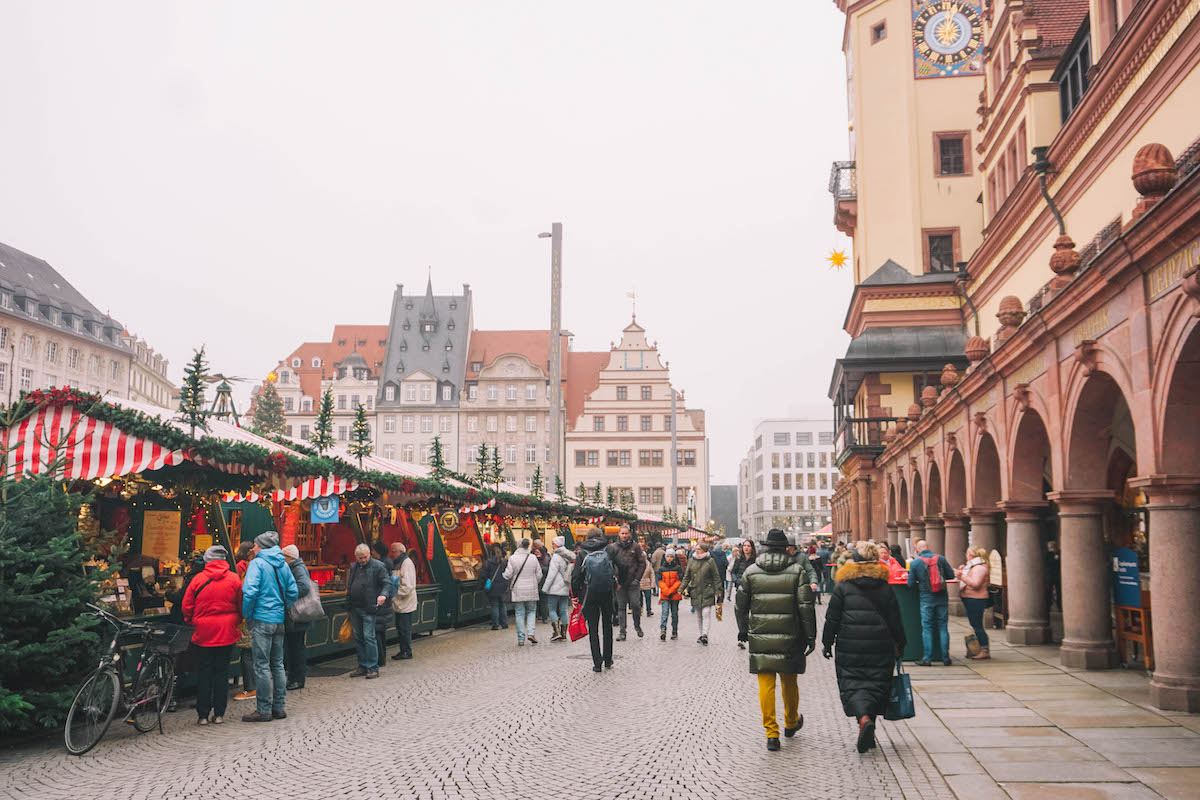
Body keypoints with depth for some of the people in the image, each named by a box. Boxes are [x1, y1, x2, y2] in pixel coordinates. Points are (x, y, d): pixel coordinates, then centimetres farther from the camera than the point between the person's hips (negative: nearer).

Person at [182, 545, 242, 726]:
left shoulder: (198, 580, -5)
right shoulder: (234, 579, -3)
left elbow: (187, 607, 1)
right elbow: (242, 605, 2)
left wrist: (191, 622, 19)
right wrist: (237, 621, 19)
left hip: (204, 633, -1)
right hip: (227, 633, 1)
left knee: (204, 672, 8)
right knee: (222, 670, 9)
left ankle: (203, 715, 10)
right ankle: (219, 713, 10)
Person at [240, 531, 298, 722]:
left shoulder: (257, 563, -9)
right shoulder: (283, 565, 11)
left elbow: (250, 592, -19)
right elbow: (293, 592, 12)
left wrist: (247, 615, -8)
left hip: (261, 619, -7)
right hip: (279, 621, 7)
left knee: (262, 666, -2)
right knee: (278, 664, 12)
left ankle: (263, 710, 0)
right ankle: (279, 707, 17)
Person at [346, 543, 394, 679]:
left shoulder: (378, 566, -6)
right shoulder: (353, 567, 14)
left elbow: (387, 582, -10)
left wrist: (384, 594, -30)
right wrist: (348, 604, 17)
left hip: (368, 608, -7)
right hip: (354, 608, 7)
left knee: (368, 637, -8)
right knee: (358, 638, 11)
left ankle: (373, 668, -2)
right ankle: (363, 667, 21)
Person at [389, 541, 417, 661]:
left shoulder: (407, 563, -15)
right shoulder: (397, 563, 15)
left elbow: (407, 586, -22)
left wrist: (395, 595, -17)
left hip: (405, 604, -9)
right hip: (399, 604, 9)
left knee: (405, 629, -3)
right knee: (400, 628, 14)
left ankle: (407, 652, 4)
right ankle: (402, 651, 21)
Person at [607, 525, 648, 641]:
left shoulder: (635, 546, 1)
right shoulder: (613, 547, 3)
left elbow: (642, 563, 5)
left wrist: (637, 578, -2)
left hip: (633, 581, -1)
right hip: (619, 583, 1)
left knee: (636, 604, -6)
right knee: (621, 607, 4)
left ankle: (637, 626, 18)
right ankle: (622, 632, 9)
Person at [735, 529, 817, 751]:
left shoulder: (751, 571, 1)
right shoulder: (797, 571, -3)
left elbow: (740, 605, 5)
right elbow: (806, 606, -7)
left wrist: (743, 631, 18)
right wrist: (810, 636, -1)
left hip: (760, 637, 0)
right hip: (789, 638, 0)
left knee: (766, 684, 3)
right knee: (789, 682, 17)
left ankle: (772, 732, -1)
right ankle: (791, 723, 36)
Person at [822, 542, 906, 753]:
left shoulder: (842, 587, -1)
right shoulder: (885, 588, 5)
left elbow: (832, 619, -1)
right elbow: (895, 620, 8)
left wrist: (827, 643, 9)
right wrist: (900, 645, 19)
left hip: (849, 648, -2)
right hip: (880, 648, 2)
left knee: (851, 686, 2)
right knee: (876, 685, 10)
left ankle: (863, 718, -25)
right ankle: (868, 735, 11)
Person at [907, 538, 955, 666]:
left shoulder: (915, 563, -4)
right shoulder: (940, 558, 0)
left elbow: (911, 583, -3)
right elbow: (951, 575, 2)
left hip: (926, 599, -2)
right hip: (942, 598, 2)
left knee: (927, 628, 4)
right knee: (943, 627, 8)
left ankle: (926, 659, 2)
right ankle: (946, 657, 9)